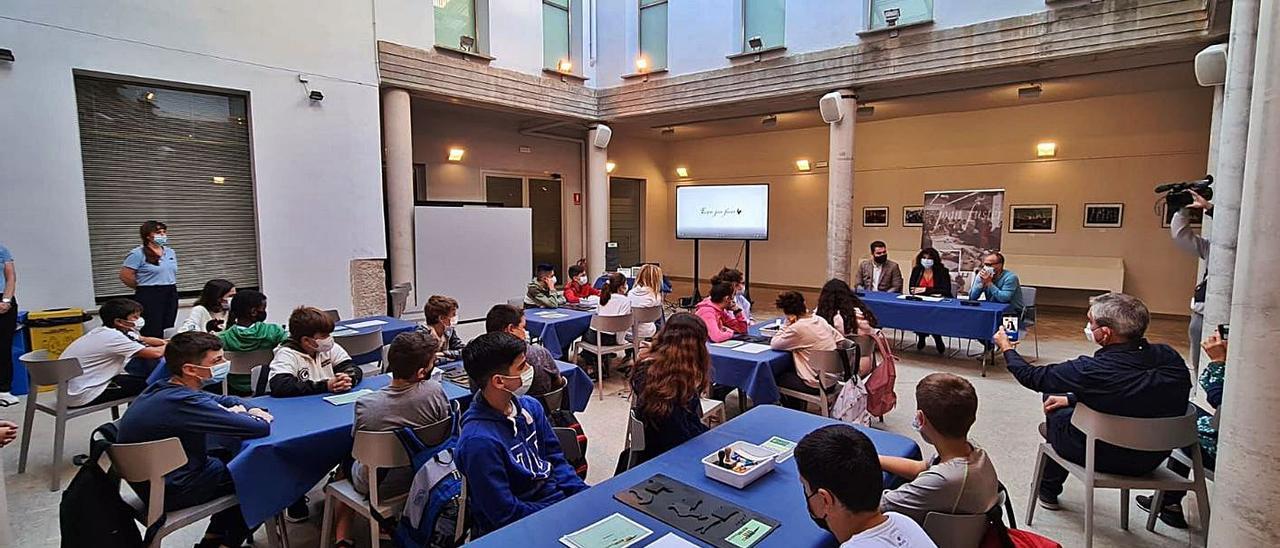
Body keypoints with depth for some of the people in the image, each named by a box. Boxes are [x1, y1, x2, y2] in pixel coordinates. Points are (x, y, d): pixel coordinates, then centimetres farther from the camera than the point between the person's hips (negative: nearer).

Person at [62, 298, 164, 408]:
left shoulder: (102, 331, 4)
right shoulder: (112, 337, -23)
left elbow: (145, 340, 13)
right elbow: (156, 353, -24)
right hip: (80, 397, -9)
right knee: (148, 383, -6)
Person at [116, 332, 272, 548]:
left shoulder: (161, 388, -2)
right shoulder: (184, 402, -31)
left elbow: (224, 399, 12)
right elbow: (261, 428, -33)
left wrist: (254, 410, -9)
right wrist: (234, 415, -10)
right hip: (172, 490, -9)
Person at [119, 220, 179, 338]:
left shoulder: (170, 252, 13)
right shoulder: (138, 254, -7)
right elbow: (125, 276, -9)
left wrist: (167, 286, 12)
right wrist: (144, 287, 1)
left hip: (171, 295, 6)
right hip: (150, 297, -6)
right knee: (152, 333, -7)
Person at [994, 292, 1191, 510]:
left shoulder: (1092, 370, -30)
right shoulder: (1170, 357, -13)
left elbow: (1032, 376, -14)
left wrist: (1006, 348, 4)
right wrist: (1072, 398, 9)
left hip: (1109, 460, -5)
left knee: (1057, 412, 20)